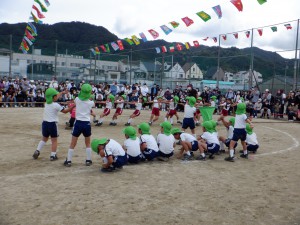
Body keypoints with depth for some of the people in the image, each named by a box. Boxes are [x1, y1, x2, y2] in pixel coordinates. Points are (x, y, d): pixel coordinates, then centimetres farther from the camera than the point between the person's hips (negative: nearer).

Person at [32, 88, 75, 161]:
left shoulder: (47, 103, 7)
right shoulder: (56, 105, -14)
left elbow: (54, 98, 25)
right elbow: (65, 111, -10)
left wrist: (62, 92, 36)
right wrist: (73, 106, -8)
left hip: (45, 123, 6)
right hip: (52, 124, -6)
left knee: (44, 138, 22)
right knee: (54, 140, 5)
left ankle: (37, 151, 14)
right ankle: (53, 155, 5)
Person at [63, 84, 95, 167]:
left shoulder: (77, 99, -1)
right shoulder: (91, 102, -1)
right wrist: (90, 97, 32)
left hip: (78, 123, 0)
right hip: (87, 124, 0)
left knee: (72, 144, 8)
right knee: (88, 144, 17)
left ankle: (68, 161, 9)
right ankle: (88, 160, 19)